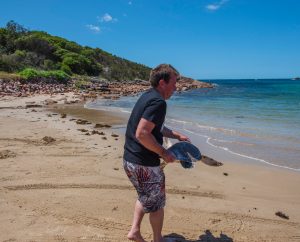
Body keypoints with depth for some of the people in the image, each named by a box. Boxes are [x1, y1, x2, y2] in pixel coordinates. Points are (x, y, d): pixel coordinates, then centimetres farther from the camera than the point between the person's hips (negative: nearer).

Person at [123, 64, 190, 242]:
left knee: (145, 197, 29)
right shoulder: (158, 102, -21)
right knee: (156, 203, 13)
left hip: (130, 160, 9)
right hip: (144, 165, -9)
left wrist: (178, 136, 26)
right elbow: (142, 134, -30)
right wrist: (164, 153, -18)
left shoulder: (148, 96, 10)